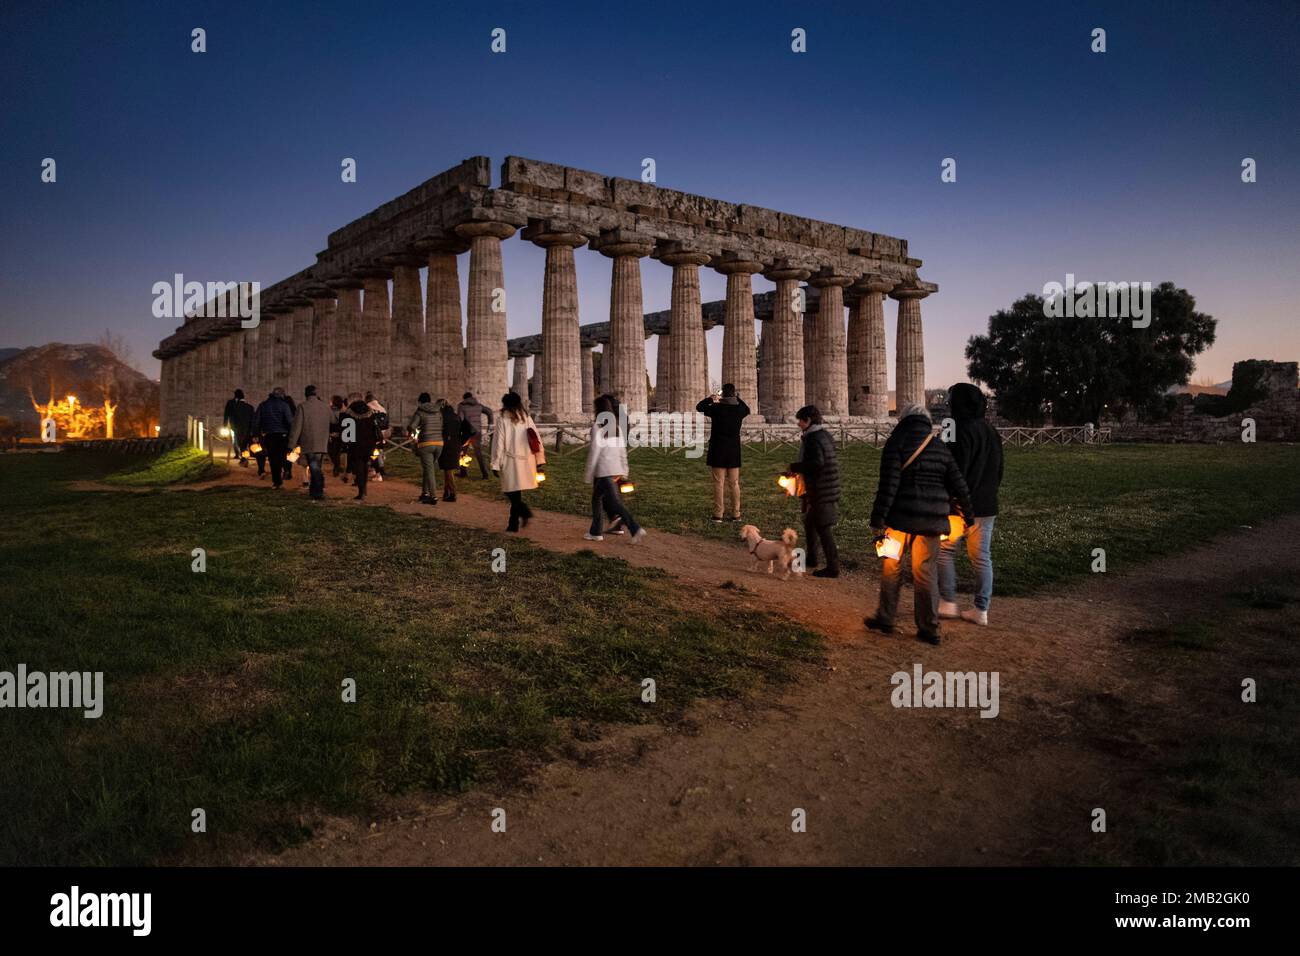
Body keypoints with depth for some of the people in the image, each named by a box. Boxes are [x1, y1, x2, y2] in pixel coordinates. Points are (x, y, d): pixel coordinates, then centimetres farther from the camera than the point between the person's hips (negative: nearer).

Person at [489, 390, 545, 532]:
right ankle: (513, 524, 19)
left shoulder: (503, 421, -7)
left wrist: (496, 465, -2)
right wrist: (539, 460, 9)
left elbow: (498, 444, -7)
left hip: (511, 462, -5)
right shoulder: (527, 418, 4)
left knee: (512, 492, 3)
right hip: (526, 462, 5)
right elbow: (537, 440, 4)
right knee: (515, 493, 16)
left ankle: (526, 512, -19)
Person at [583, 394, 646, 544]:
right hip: (615, 468, 8)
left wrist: (588, 475, -7)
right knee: (597, 498, 19)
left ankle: (636, 529, -16)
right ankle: (596, 532, 23)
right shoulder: (616, 425, 9)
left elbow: (594, 451, -13)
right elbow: (622, 449, 10)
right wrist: (623, 470, 16)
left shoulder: (597, 426, -12)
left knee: (614, 502, -7)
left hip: (603, 470, -8)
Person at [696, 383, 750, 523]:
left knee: (719, 483, 1)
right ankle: (736, 514, 11)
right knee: (734, 483, 9)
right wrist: (738, 398, 22)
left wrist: (710, 398, 15)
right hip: (734, 451, 3)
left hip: (718, 451, -3)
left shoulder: (716, 408, -12)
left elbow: (699, 407, 4)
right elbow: (747, 409, 21)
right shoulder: (738, 409, -4)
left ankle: (718, 515, 0)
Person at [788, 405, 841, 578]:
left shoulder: (813, 438, -16)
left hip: (820, 492, -10)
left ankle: (833, 567, -4)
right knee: (810, 522, 24)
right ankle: (812, 558, 36)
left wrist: (794, 467, -14)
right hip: (830, 488, 10)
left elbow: (816, 463, -28)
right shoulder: (825, 435, 13)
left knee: (823, 528, -6)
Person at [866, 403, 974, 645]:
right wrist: (966, 514, 23)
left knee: (892, 568, 10)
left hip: (902, 517, -4)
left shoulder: (895, 443, -3)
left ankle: (885, 619, 18)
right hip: (933, 520, 4)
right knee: (925, 572, 9)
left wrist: (878, 518, -12)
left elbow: (888, 484, -12)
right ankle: (929, 628, 10)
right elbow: (958, 485, 11)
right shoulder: (941, 448, 11)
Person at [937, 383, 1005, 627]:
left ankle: (948, 603, 8)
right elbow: (999, 471, 18)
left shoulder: (963, 431, -16)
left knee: (944, 551, 7)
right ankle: (981, 610, 12)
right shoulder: (992, 432, 12)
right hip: (987, 506, 8)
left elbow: (957, 471, -20)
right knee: (982, 558, 9)